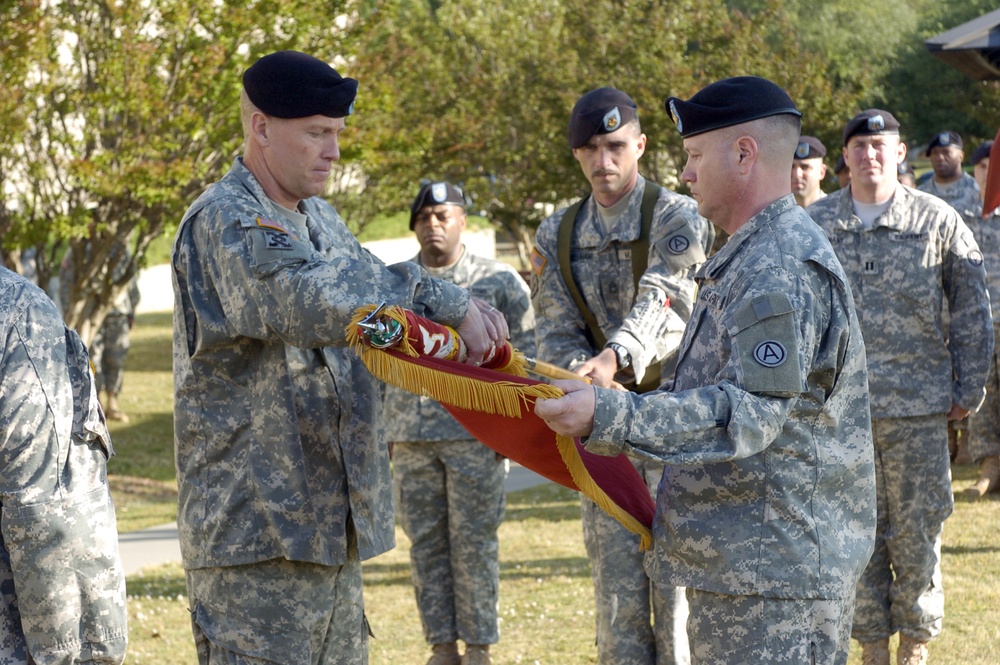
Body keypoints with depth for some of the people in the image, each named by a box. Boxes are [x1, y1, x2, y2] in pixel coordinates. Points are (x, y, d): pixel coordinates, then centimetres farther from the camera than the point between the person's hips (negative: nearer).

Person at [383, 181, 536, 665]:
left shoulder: (499, 281, 2)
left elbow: (525, 354, 2)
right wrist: (381, 432, 10)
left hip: (476, 435, -3)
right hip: (410, 440, 3)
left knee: (474, 543, -1)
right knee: (426, 544, 5)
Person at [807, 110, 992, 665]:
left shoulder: (938, 220, 2)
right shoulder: (814, 224, 6)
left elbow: (970, 310, 5)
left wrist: (969, 388, 1)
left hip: (919, 408, -1)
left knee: (918, 531, 2)